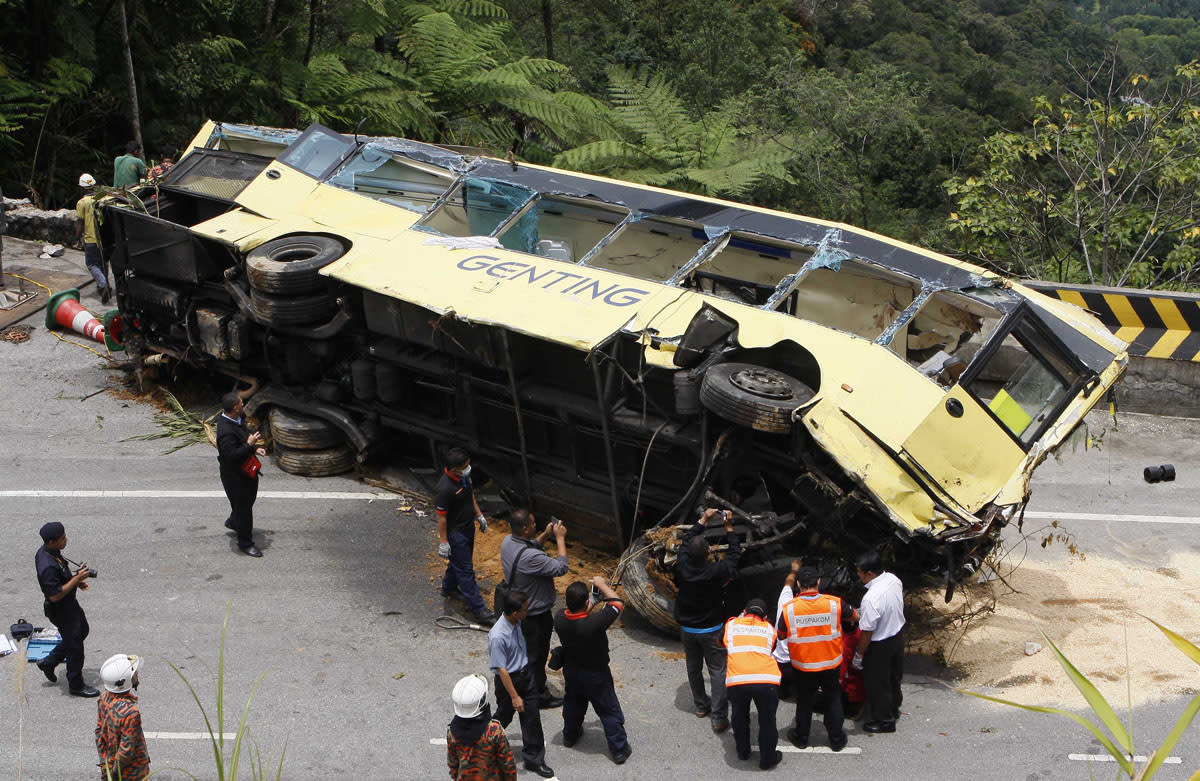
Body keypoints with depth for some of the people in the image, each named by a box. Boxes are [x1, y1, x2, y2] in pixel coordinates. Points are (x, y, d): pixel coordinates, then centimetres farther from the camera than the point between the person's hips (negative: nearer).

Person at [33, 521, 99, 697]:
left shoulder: (45, 551, -5)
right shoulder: (48, 567, -36)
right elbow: (55, 595, -32)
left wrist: (76, 581, 4)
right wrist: (76, 579, -27)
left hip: (70, 604, 10)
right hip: (61, 610, -10)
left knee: (82, 631, 28)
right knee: (75, 647, 7)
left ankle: (48, 663, 39)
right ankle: (76, 685, 27)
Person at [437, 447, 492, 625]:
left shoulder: (464, 476, -6)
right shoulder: (445, 488, -32)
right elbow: (441, 517, -24)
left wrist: (479, 515, 19)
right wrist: (443, 542, -18)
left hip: (468, 527, 9)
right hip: (455, 532, -9)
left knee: (459, 561, 27)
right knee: (466, 570, -1)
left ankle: (448, 587, 50)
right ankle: (478, 609, 4)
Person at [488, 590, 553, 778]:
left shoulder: (516, 622, -9)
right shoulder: (498, 636, -33)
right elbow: (501, 670, -25)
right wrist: (514, 696, -19)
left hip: (525, 674, 7)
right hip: (508, 680, -6)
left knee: (532, 716, 11)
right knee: (504, 717, 16)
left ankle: (534, 759, 25)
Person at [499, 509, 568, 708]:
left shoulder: (508, 542, -8)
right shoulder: (529, 557, -37)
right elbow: (561, 568, -30)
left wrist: (545, 534, -1)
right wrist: (560, 538, -22)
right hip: (535, 615, -9)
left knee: (523, 651, 27)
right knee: (537, 656, 11)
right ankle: (540, 696, 28)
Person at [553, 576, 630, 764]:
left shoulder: (559, 619, -25)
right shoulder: (594, 623, -41)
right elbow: (617, 603, -27)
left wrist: (592, 605, -4)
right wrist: (602, 585, -15)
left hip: (571, 670, 5)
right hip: (596, 675, -5)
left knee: (573, 703, 31)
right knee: (609, 711, 14)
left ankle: (570, 735, 53)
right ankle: (619, 750, 26)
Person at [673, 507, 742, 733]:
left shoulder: (682, 568, -17)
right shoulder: (716, 571, -26)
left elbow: (685, 541, 2)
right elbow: (734, 553, -8)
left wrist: (703, 520, 8)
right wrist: (729, 527, 0)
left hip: (687, 629, 4)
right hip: (711, 630, -4)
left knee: (693, 668, 20)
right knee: (717, 672, 4)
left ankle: (701, 706, 36)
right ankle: (719, 718, 2)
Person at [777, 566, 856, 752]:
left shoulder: (789, 609, -18)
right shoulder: (834, 604, -17)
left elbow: (781, 636, -3)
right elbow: (854, 615, 3)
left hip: (803, 666, 0)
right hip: (831, 664, 0)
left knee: (804, 701, 20)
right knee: (832, 700, 20)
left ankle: (801, 738, 35)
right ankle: (836, 739, 30)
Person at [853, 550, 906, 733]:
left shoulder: (871, 599, -37)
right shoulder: (893, 579, -12)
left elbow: (867, 632, -28)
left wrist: (859, 655, -12)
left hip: (880, 646, -8)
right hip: (898, 634, 8)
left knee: (877, 683, 14)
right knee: (894, 675, 28)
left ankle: (884, 720, 31)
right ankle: (894, 708, 50)